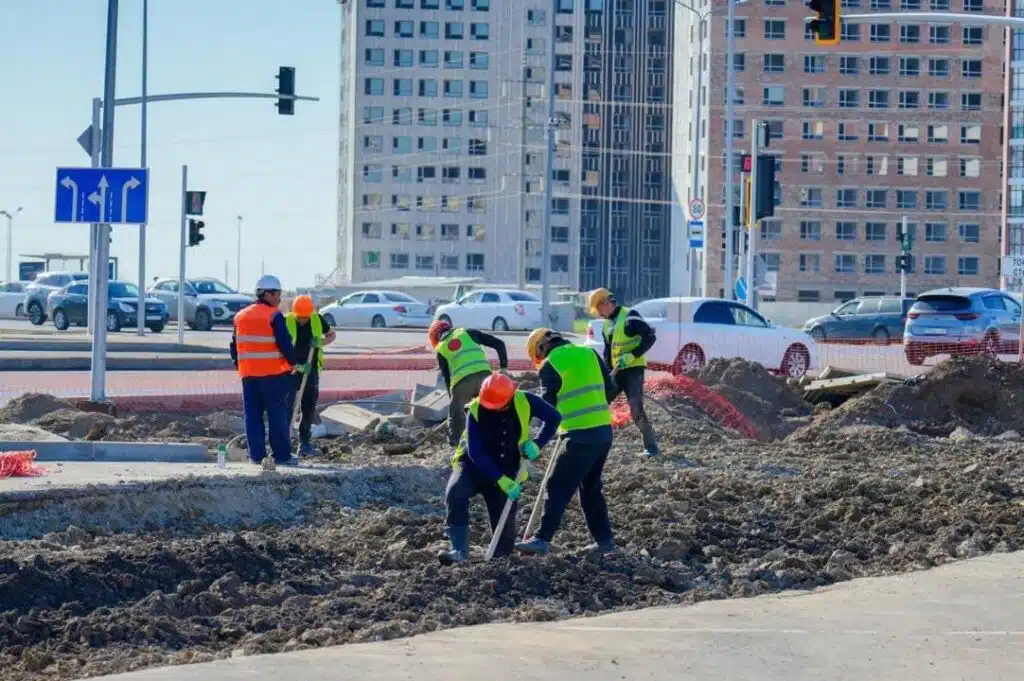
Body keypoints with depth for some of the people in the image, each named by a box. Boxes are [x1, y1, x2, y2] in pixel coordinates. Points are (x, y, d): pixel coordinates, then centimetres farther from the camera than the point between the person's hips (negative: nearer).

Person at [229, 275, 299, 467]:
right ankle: (281, 455, -1)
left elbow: (235, 345, 17)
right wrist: (293, 363, 1)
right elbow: (285, 343, -13)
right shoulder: (274, 316, -9)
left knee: (253, 416, 8)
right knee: (277, 415, -1)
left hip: (248, 373, 6)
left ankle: (257, 455, 5)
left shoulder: (241, 316, 12)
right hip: (273, 372, -6)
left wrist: (238, 364, 28)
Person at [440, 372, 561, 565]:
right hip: (474, 466, -2)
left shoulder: (524, 402, -15)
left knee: (505, 523, -4)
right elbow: (475, 452, -25)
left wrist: (536, 445, -17)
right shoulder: (476, 410, -20)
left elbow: (554, 418, -2)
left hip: (508, 471, 2)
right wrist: (500, 480, -32)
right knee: (455, 493, -32)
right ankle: (460, 550, -33)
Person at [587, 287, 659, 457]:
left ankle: (651, 446, -8)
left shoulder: (629, 316, -13)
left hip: (633, 370, -9)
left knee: (636, 409, -16)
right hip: (615, 371, 9)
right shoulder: (607, 324, 14)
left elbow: (650, 337, -21)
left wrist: (631, 356, -25)